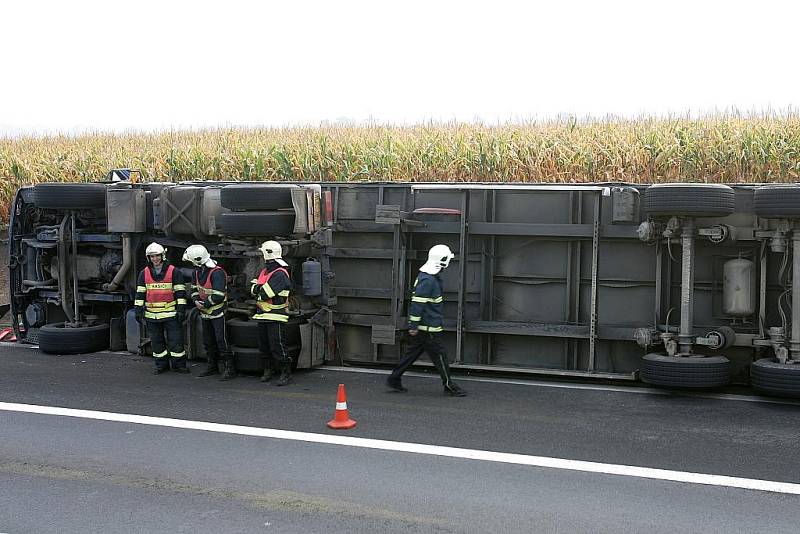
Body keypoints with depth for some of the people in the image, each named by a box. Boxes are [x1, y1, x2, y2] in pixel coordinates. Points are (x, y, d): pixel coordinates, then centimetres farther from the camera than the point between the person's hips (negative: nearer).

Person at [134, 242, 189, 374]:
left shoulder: (173, 271, -2)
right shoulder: (144, 273, 8)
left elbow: (180, 292, -3)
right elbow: (140, 293, 11)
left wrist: (181, 309, -9)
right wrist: (138, 310, 5)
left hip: (171, 314, -3)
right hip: (152, 315, 4)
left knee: (175, 340, -3)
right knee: (156, 341, 10)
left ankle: (179, 365, 8)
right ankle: (161, 365, 21)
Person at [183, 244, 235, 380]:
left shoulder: (217, 272, -22)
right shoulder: (197, 272, 6)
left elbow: (218, 295, -25)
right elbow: (194, 289, 14)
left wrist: (205, 304, -17)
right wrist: (196, 300, -5)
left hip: (218, 312, -9)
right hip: (205, 313, 9)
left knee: (221, 341, -10)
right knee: (208, 341, 16)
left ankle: (229, 368, -5)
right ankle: (212, 366, 28)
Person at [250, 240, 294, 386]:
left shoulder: (280, 274, -16)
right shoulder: (264, 271, 14)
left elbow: (265, 294, -22)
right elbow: (253, 289, 13)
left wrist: (258, 287, -2)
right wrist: (256, 286, -9)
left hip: (276, 316, -9)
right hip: (263, 315, 9)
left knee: (277, 346, -9)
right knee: (263, 345, 15)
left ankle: (286, 373, -2)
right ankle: (269, 370, 28)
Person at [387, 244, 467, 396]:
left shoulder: (431, 277, 13)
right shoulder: (427, 280, -20)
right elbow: (417, 304, -22)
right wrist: (414, 326, -21)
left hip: (422, 327, 10)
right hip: (427, 328, -10)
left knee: (412, 353, 14)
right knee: (439, 355, -1)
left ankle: (394, 379, 19)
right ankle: (449, 386, 8)